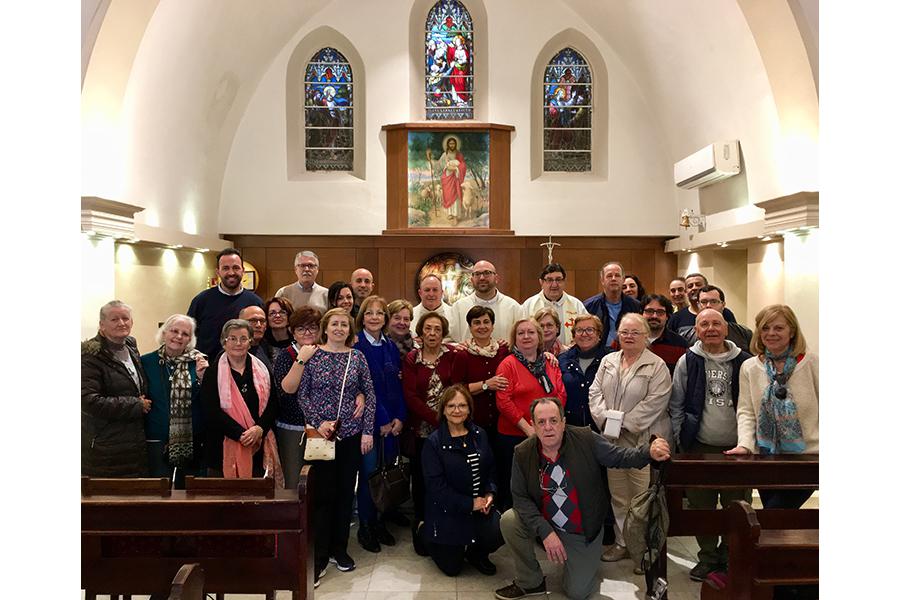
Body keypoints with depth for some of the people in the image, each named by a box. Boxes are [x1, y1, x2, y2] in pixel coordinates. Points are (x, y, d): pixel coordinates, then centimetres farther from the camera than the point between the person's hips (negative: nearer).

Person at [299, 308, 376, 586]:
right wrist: (317, 422, -11)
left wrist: (367, 430, -1)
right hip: (321, 434, -2)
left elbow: (370, 395, 3)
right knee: (323, 493, 0)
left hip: (352, 434, 2)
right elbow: (302, 394, -2)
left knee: (346, 491, 10)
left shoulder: (357, 357, 3)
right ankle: (320, 555, 12)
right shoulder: (312, 356, -2)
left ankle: (339, 548, 26)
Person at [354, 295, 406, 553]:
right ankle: (366, 527, 15)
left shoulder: (391, 348, 11)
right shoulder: (356, 347, -8)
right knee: (369, 473, -1)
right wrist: (382, 420, -12)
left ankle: (381, 523, 24)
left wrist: (400, 418, -1)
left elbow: (398, 385, 10)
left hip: (392, 422, 5)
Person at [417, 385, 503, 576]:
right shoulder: (433, 443, -12)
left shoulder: (480, 435, 3)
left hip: (480, 505, 4)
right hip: (447, 511, -3)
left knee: (500, 531, -25)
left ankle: (476, 553, 11)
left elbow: (490, 470, 10)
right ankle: (426, 534, 34)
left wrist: (489, 493, -9)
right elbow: (436, 486, -17)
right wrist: (470, 503, -19)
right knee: (452, 568, 4)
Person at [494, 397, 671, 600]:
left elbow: (619, 456, -14)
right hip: (545, 523, 1)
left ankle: (586, 560, 38)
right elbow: (520, 497, -13)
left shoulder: (586, 439, -19)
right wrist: (545, 532, -24)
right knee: (509, 521, -23)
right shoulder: (523, 453, -16)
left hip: (583, 531, -1)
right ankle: (531, 583, 1)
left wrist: (649, 451, -36)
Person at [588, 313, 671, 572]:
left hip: (643, 441, -5)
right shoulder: (608, 361, 12)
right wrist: (604, 418, -7)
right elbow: (595, 392, 9)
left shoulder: (656, 366, -5)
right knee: (618, 495, 14)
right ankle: (622, 542, 28)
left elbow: (655, 402, -14)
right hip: (613, 441, 5)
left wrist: (623, 422, -17)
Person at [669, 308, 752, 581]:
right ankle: (707, 557, 26)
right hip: (700, 447, 0)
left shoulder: (743, 362, 2)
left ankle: (729, 555, 28)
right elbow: (676, 405, 4)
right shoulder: (687, 362, 1)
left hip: (737, 448, 0)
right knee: (701, 506, 9)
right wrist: (681, 440, -1)